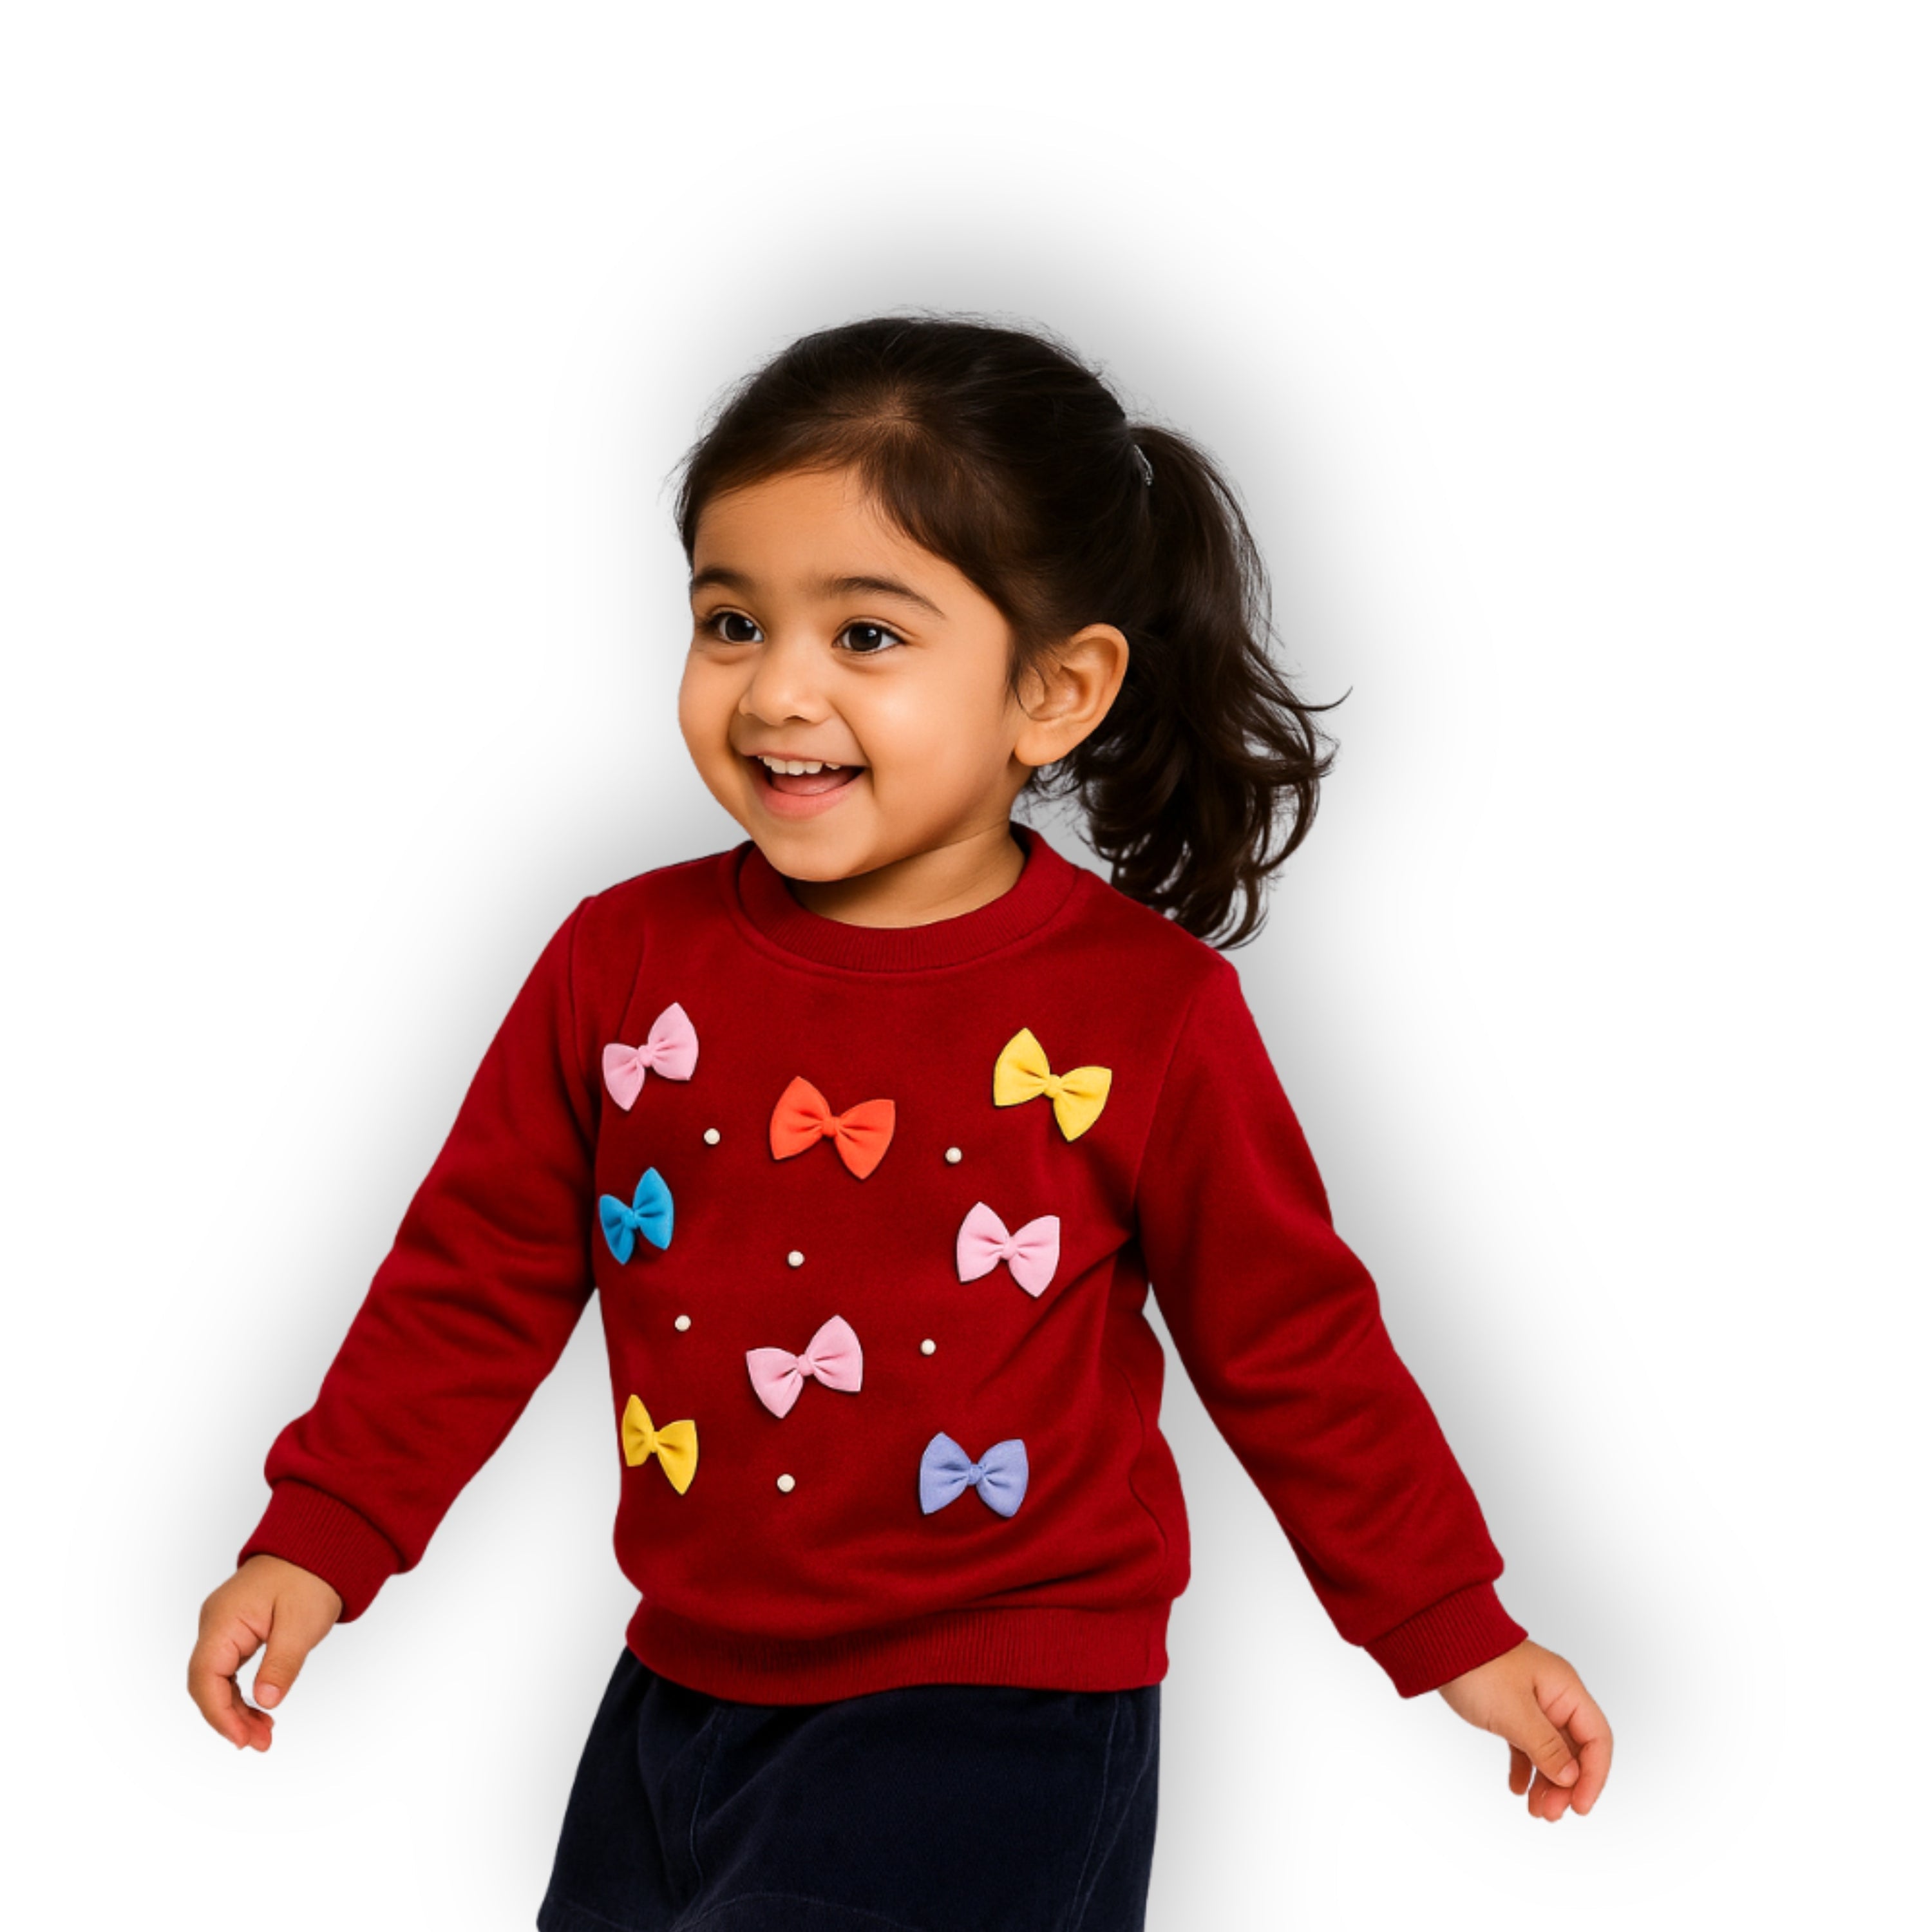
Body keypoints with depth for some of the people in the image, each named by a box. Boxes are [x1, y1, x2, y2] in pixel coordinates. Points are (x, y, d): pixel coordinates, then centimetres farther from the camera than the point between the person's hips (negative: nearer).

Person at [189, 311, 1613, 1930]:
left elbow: (1294, 1343, -1)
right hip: (681, 1693, 5)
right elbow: (477, 1278, 6)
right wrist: (319, 1540, 2)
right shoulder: (624, 962, -3)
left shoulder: (1148, 1009, -11)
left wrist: (1455, 1630, 4)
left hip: (998, 1729, -4)